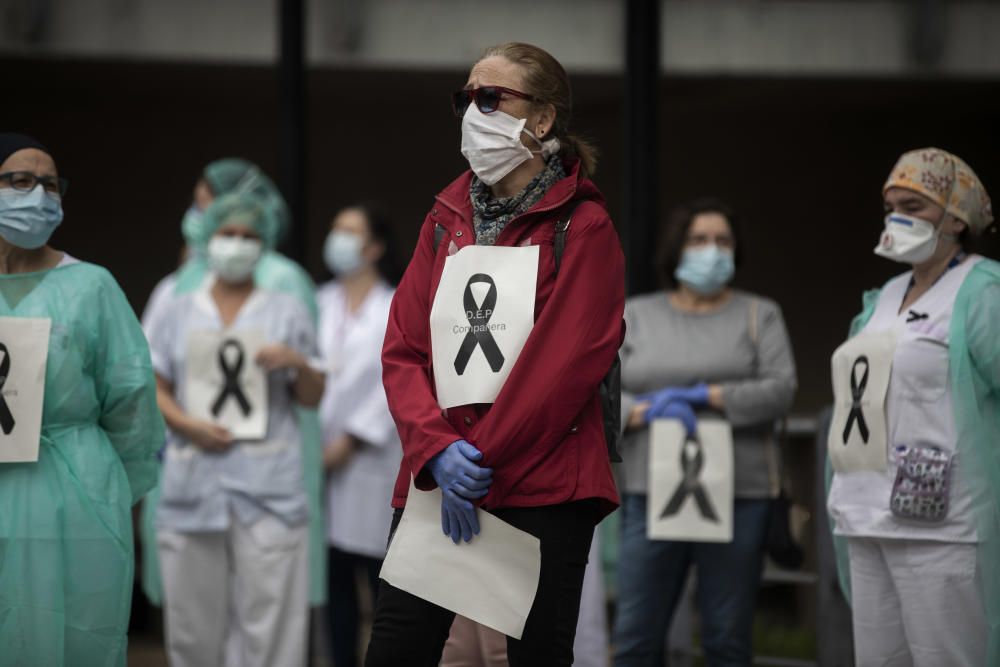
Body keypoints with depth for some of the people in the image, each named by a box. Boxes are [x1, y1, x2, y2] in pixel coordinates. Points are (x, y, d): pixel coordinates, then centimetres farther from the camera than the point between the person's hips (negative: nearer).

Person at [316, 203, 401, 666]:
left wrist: (350, 441, -10)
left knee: (381, 575, -2)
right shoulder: (320, 304, 11)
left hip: (371, 459, -4)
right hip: (322, 457, 4)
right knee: (335, 578, 5)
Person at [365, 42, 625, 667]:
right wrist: (438, 451, -10)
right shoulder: (446, 220, 14)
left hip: (544, 491, -4)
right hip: (434, 478, 4)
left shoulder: (584, 227, -2)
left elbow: (567, 361, -11)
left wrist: (481, 462, -14)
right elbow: (402, 350, 7)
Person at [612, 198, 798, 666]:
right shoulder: (636, 316, 12)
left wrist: (702, 396, -12)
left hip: (737, 496, -1)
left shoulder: (759, 315, 9)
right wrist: (647, 412, -15)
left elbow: (780, 390, -4)